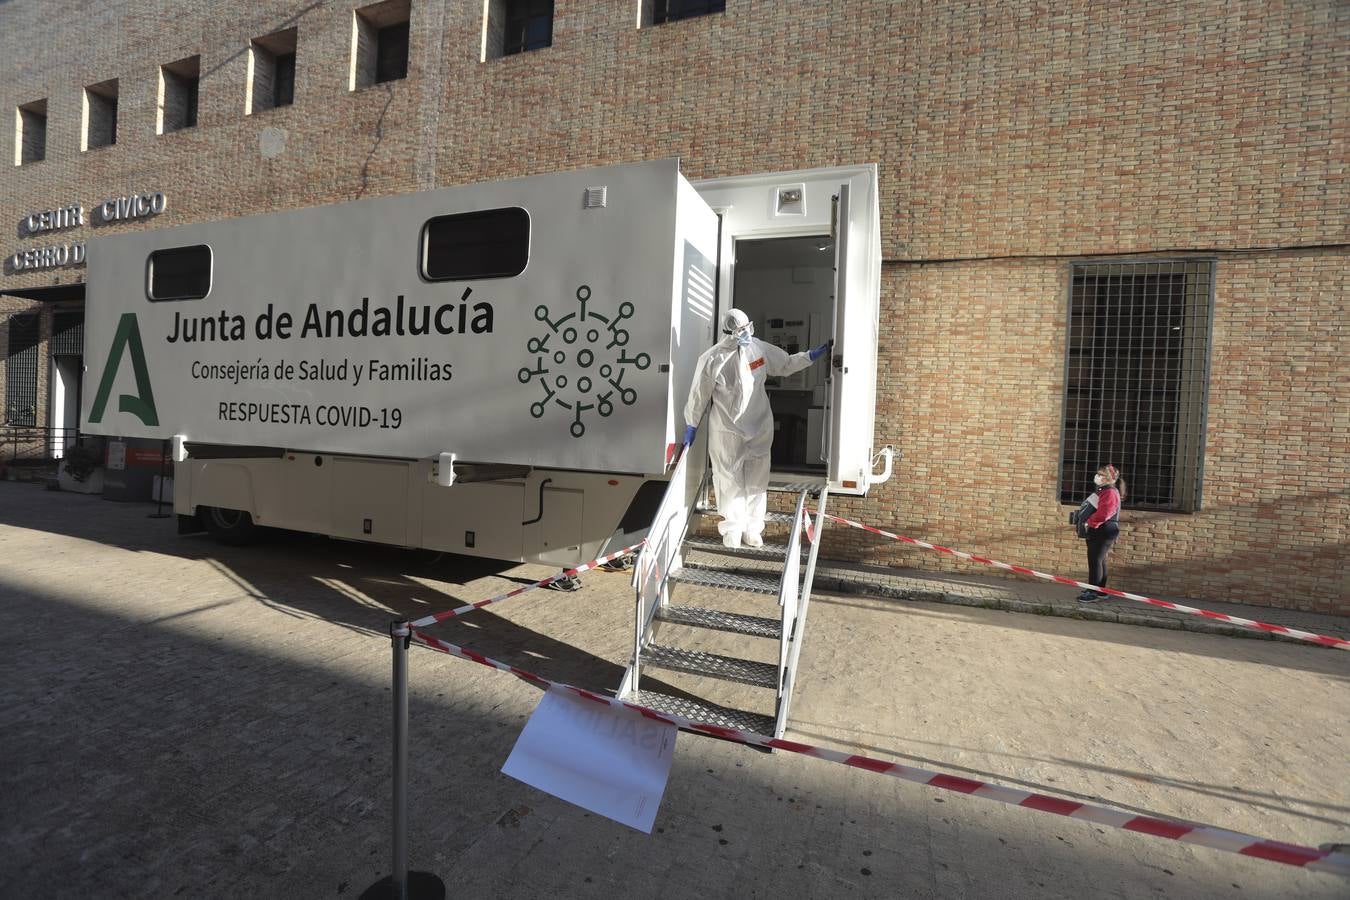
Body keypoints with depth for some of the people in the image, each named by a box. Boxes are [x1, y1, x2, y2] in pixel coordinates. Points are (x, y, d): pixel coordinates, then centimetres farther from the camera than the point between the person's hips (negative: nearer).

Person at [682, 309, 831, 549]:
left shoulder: (760, 348, -2)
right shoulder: (712, 359, -13)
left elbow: (786, 364, 14)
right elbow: (699, 395, -4)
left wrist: (813, 355, 5)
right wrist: (691, 426, 3)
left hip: (759, 428, 4)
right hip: (726, 430, -3)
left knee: (757, 481, 10)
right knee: (730, 479, 5)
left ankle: (752, 529, 24)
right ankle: (732, 529, 22)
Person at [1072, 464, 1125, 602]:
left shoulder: (1110, 493, -15)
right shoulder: (1103, 490, 18)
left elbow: (1103, 513, -27)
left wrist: (1089, 523, -18)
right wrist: (1088, 523, 14)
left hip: (1103, 533, -10)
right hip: (1097, 532, 10)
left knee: (1095, 561, -9)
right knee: (1098, 561, 14)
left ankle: (1093, 592, -6)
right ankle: (1099, 591, 21)